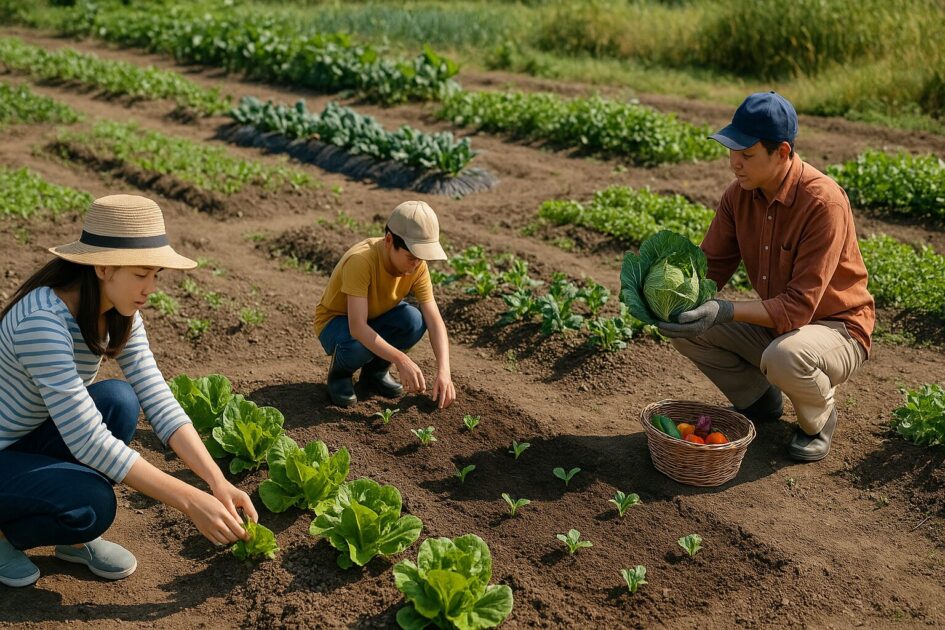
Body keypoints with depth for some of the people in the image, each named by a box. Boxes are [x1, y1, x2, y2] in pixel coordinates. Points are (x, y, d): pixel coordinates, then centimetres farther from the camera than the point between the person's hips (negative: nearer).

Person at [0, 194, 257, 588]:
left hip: (35, 438, 7)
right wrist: (191, 501, -35)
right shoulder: (42, 320, -33)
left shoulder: (119, 314, -8)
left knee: (118, 400, -20)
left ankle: (74, 538, -1)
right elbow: (88, 440, -35)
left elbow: (157, 400, -13)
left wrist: (218, 483, -25)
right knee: (93, 505, -30)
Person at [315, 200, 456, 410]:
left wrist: (443, 371, -37)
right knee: (358, 346, -38)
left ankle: (376, 370, 1)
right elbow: (357, 328, -41)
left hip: (378, 317, 5)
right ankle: (340, 372, -1)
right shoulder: (360, 261, -36)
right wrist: (402, 360, -49)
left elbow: (435, 321, -22)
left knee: (414, 321, -26)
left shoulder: (417, 266, -20)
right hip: (336, 320, -5)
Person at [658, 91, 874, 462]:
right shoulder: (739, 194, -8)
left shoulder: (823, 202, -28)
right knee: (685, 327, -12)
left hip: (836, 330, -6)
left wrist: (725, 311, -42)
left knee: (784, 356, -39)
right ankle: (757, 400, 12)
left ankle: (819, 417, -1)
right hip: (771, 323, 6)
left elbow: (799, 306, -31)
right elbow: (711, 266, -3)